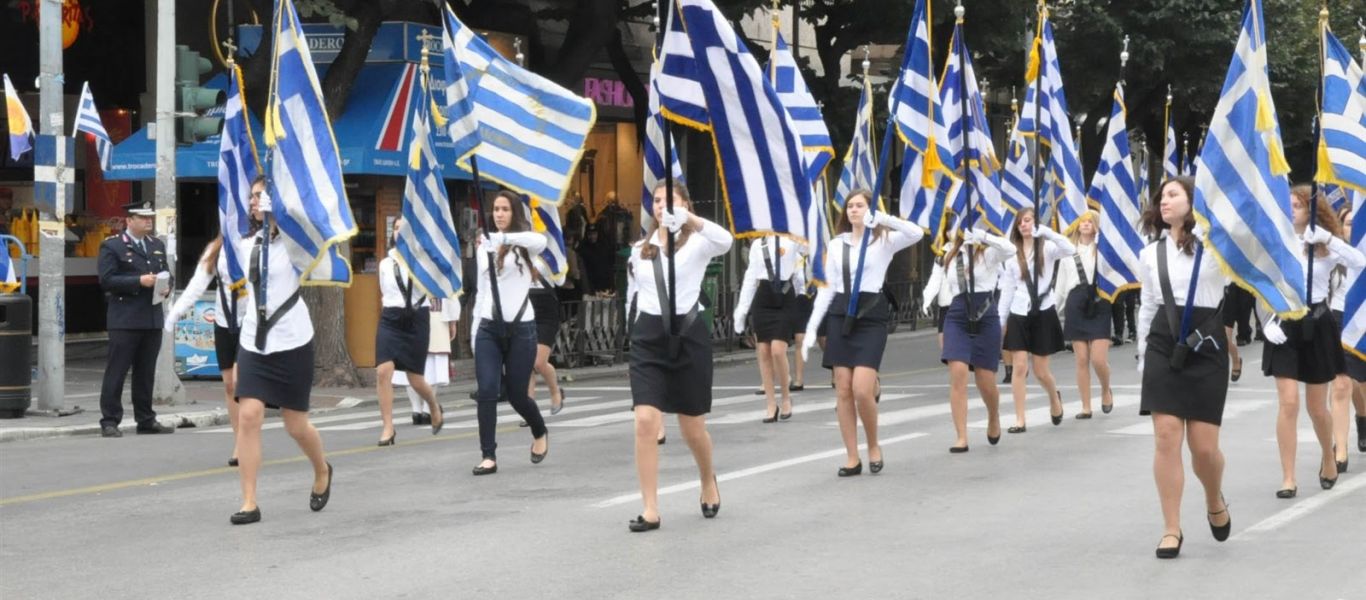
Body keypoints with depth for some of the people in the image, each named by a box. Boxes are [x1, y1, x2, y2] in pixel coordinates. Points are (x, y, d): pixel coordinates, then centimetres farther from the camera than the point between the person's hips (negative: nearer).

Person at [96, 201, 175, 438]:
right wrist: (139, 282, -18)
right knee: (116, 371, -4)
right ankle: (109, 421, -2)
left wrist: (166, 287, 0)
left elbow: (165, 274, 24)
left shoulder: (157, 245, 18)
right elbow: (106, 280, -12)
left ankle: (146, 420, 16)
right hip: (124, 318, -6)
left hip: (153, 319, 6)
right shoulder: (112, 246, -3)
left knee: (146, 372, 10)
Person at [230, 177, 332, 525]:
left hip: (292, 340, -4)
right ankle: (249, 503, -9)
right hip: (253, 340, 4)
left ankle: (322, 471, 38)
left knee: (296, 424, 5)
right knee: (248, 416, -11)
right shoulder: (247, 245, 10)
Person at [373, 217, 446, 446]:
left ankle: (434, 407, 37)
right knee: (383, 371, -17)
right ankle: (388, 428, -12)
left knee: (415, 379, 3)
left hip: (417, 320, -2)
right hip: (390, 320, 2)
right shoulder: (385, 264, 8)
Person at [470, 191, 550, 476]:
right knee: (487, 392, -9)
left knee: (516, 394, 4)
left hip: (520, 327, -3)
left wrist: (503, 238, -40)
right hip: (489, 327, 3)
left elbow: (540, 241, -28)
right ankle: (489, 456, -6)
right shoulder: (484, 246, 12)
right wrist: (475, 327, 14)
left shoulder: (523, 245, -2)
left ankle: (540, 434, 34)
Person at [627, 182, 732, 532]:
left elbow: (725, 241, -27)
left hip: (688, 334, -2)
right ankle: (650, 510, -9)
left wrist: (690, 219, -43)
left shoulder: (697, 243, -3)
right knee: (646, 422, -14)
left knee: (692, 429, 9)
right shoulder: (640, 249, 10)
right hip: (649, 336, 2)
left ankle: (708, 482, 41)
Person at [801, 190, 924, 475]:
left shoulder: (884, 240, 1)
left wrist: (884, 218, -28)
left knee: (862, 390, -13)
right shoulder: (836, 245, 12)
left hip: (871, 316, -4)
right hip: (840, 316, 4)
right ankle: (852, 457, 8)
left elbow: (917, 234, -18)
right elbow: (828, 288, 13)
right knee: (843, 391, 1)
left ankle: (873, 445, 11)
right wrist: (811, 327, 7)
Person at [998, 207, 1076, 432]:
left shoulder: (1047, 248, -1)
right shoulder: (1012, 254, 7)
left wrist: (1045, 231, -27)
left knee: (1041, 371, 3)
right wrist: (1000, 320, 5)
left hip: (1043, 313, -2)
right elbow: (1007, 289, 8)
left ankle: (1055, 398, 36)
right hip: (1019, 314, 2)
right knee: (1019, 367, -6)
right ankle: (1020, 420, -2)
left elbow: (1070, 250, -23)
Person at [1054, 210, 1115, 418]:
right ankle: (1086, 407, 9)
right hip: (1076, 305, 3)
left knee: (1099, 359, -9)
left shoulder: (1103, 248, 4)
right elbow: (1061, 283, 15)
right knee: (1082, 360, 3)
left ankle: (1106, 390, 21)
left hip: (1099, 304, -3)